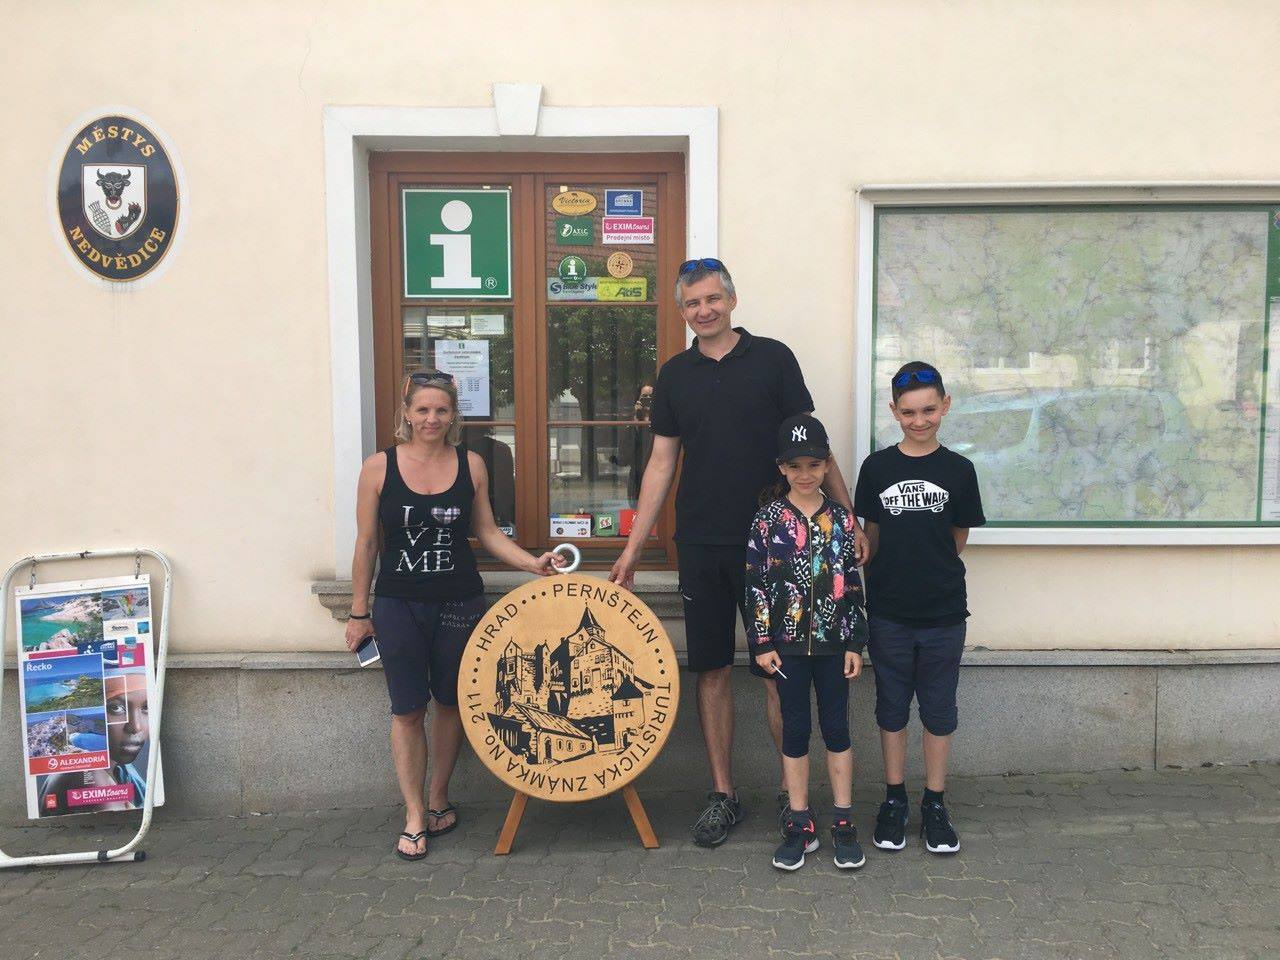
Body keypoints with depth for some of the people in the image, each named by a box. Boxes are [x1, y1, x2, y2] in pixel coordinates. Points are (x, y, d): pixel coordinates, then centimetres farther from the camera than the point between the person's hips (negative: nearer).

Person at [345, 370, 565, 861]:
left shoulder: (470, 465, -1)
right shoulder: (379, 467, -5)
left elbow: (486, 532, 7)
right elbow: (366, 544, 0)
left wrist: (531, 563, -6)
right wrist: (359, 611, 3)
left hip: (459, 603, 2)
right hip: (398, 605, -1)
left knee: (450, 702, 12)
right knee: (407, 709, 2)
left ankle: (439, 799, 31)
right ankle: (414, 816, 15)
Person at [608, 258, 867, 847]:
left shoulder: (772, 359, 0)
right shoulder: (675, 374, 9)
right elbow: (661, 463, 10)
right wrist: (633, 547, 6)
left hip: (767, 540, -3)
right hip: (700, 545, 3)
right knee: (711, 669, 8)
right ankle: (722, 794, 21)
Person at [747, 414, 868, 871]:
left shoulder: (842, 519, 2)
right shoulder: (768, 519, -3)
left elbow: (852, 584, 4)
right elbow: (756, 584, -4)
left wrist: (855, 642, 1)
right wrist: (762, 643, -7)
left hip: (834, 641, 1)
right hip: (788, 642, -1)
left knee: (837, 727, 9)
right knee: (795, 730, 8)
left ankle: (843, 824, 21)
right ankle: (799, 825, 19)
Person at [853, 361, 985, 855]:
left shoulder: (959, 470, -2)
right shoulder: (877, 467, -1)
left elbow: (958, 539, 6)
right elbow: (871, 537, 6)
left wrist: (930, 570, 5)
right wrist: (887, 577, 3)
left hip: (943, 613, 0)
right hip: (888, 612, 0)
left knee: (939, 708, 10)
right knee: (891, 707, 11)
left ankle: (935, 804, 24)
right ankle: (894, 800, 26)